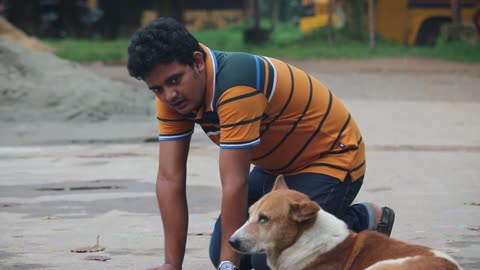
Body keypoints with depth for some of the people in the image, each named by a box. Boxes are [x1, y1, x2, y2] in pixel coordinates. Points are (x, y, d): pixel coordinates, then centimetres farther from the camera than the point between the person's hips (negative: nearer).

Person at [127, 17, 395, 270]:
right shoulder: (172, 93, -11)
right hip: (279, 165, 9)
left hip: (331, 156, -8)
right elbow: (170, 179, -13)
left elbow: (235, 184, -36)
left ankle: (363, 221, 1)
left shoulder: (235, 84, -36)